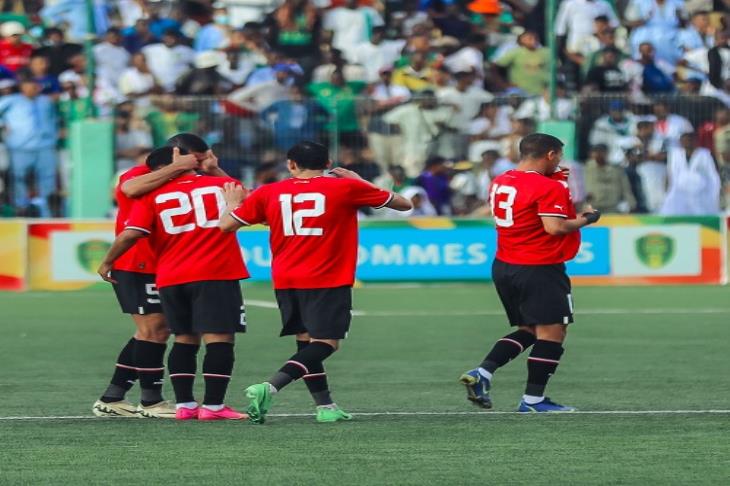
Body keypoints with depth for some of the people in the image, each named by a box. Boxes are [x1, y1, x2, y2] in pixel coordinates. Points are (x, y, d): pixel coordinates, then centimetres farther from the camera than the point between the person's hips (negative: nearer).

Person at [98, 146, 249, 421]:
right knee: (219, 337, -4)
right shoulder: (222, 185, 7)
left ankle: (183, 404, 11)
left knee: (185, 339, 14)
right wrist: (214, 170, 33)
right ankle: (213, 405, -11)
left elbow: (131, 234, -7)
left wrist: (107, 263, 7)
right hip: (217, 275, -2)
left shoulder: (152, 196, 3)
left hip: (171, 279, 2)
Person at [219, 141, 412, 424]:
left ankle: (325, 406, 14)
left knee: (306, 341, 15)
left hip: (285, 281, 4)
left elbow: (225, 225, 7)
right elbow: (404, 204, 9)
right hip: (329, 281, -4)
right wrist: (360, 182, 20)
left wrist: (233, 203, 29)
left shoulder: (268, 193, 4)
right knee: (326, 343, -6)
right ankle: (270, 387, -24)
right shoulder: (346, 188, -2)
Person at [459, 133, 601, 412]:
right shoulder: (549, 188, -16)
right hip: (539, 271, -9)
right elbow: (555, 227, -24)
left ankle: (482, 373, 4)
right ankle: (534, 399, -1)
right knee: (552, 332, 0)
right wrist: (585, 220, -8)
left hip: (503, 267, 9)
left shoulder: (500, 182, 10)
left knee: (529, 331, 19)